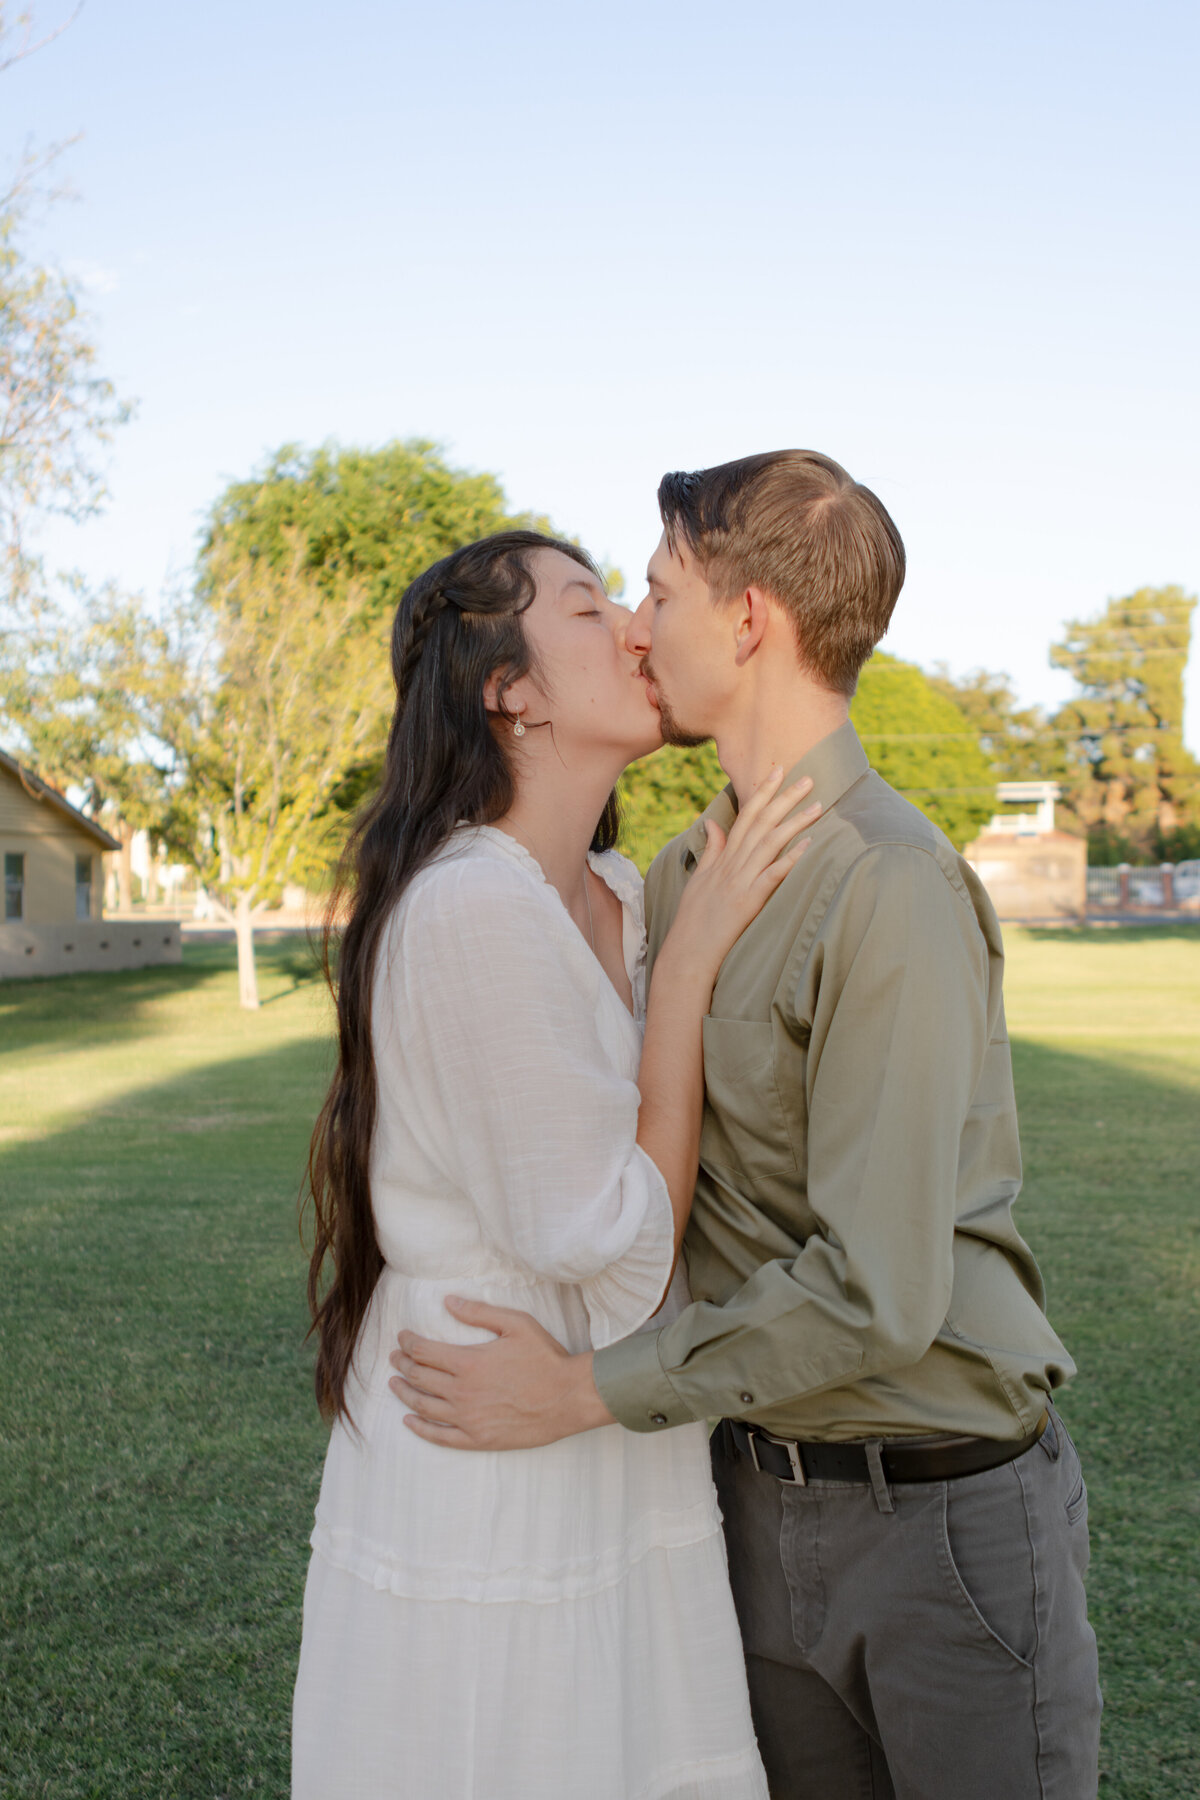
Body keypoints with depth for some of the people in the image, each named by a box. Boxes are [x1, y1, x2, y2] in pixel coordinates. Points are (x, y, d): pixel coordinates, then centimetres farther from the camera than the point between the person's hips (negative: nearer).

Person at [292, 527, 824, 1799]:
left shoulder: (616, 896, 5)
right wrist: (696, 953, -17)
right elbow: (617, 1263, -19)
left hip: (611, 1478, 8)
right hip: (492, 1492, -8)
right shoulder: (472, 908, -23)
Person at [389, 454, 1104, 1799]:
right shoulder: (679, 877, 6)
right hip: (763, 1489, 7)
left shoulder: (895, 888, -21)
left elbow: (878, 1293, -25)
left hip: (942, 1501, -7)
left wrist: (586, 1392, -19)